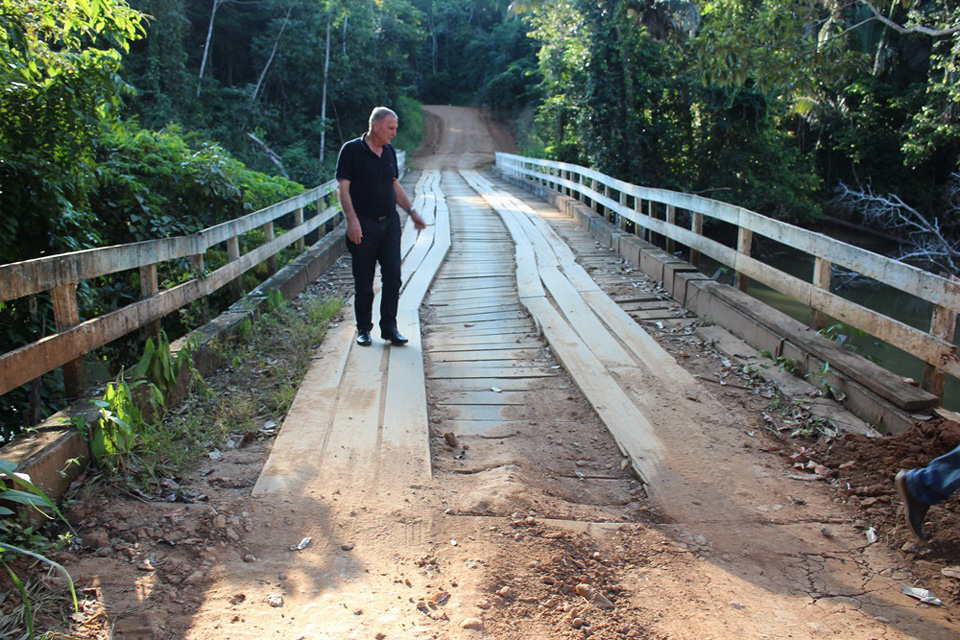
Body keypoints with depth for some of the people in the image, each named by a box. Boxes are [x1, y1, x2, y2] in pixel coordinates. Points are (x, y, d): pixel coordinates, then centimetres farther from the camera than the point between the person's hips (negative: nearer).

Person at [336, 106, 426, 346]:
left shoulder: (389, 152, 11)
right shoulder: (351, 150, -6)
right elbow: (343, 187, -10)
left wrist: (412, 212, 12)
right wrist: (352, 219, -21)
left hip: (390, 222, 5)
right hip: (364, 225, -5)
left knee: (393, 275, -1)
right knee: (364, 281, 3)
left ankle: (389, 327, 8)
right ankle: (363, 329, 18)